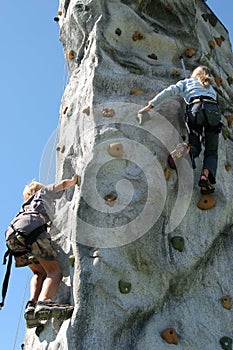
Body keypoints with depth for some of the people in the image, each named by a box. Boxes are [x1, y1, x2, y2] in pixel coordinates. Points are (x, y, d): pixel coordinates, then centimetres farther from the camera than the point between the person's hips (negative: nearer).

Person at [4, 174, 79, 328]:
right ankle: (43, 303, -36)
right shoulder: (43, 191, 33)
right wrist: (75, 179, 41)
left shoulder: (26, 206, 46)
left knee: (40, 272, 18)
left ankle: (32, 305, -6)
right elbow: (63, 184, 23)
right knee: (55, 271, -10)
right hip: (31, 227, -6)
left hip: (11, 235, 6)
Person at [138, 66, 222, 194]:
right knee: (211, 152, 9)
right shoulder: (211, 88, 38)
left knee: (195, 148, 11)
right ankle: (205, 176, -20)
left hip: (196, 110, -1)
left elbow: (169, 91, 13)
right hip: (213, 111, 2)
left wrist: (150, 105, 12)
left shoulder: (187, 82, 27)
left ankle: (187, 148, -26)